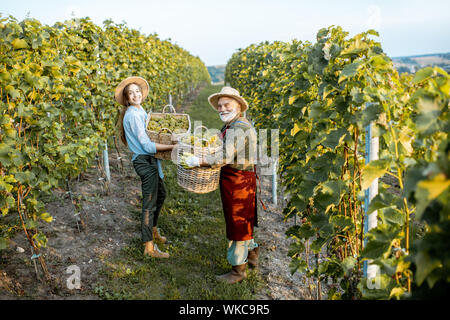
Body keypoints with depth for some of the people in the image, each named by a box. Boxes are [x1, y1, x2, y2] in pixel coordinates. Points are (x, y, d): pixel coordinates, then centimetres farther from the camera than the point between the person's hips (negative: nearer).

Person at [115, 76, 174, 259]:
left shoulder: (140, 111, 12)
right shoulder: (133, 115, -18)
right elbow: (147, 145, -21)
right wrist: (172, 147, -19)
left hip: (149, 161, 10)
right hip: (144, 161, -10)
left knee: (161, 194, 24)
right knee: (149, 203, -5)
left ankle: (153, 232, 40)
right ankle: (149, 247, 5)